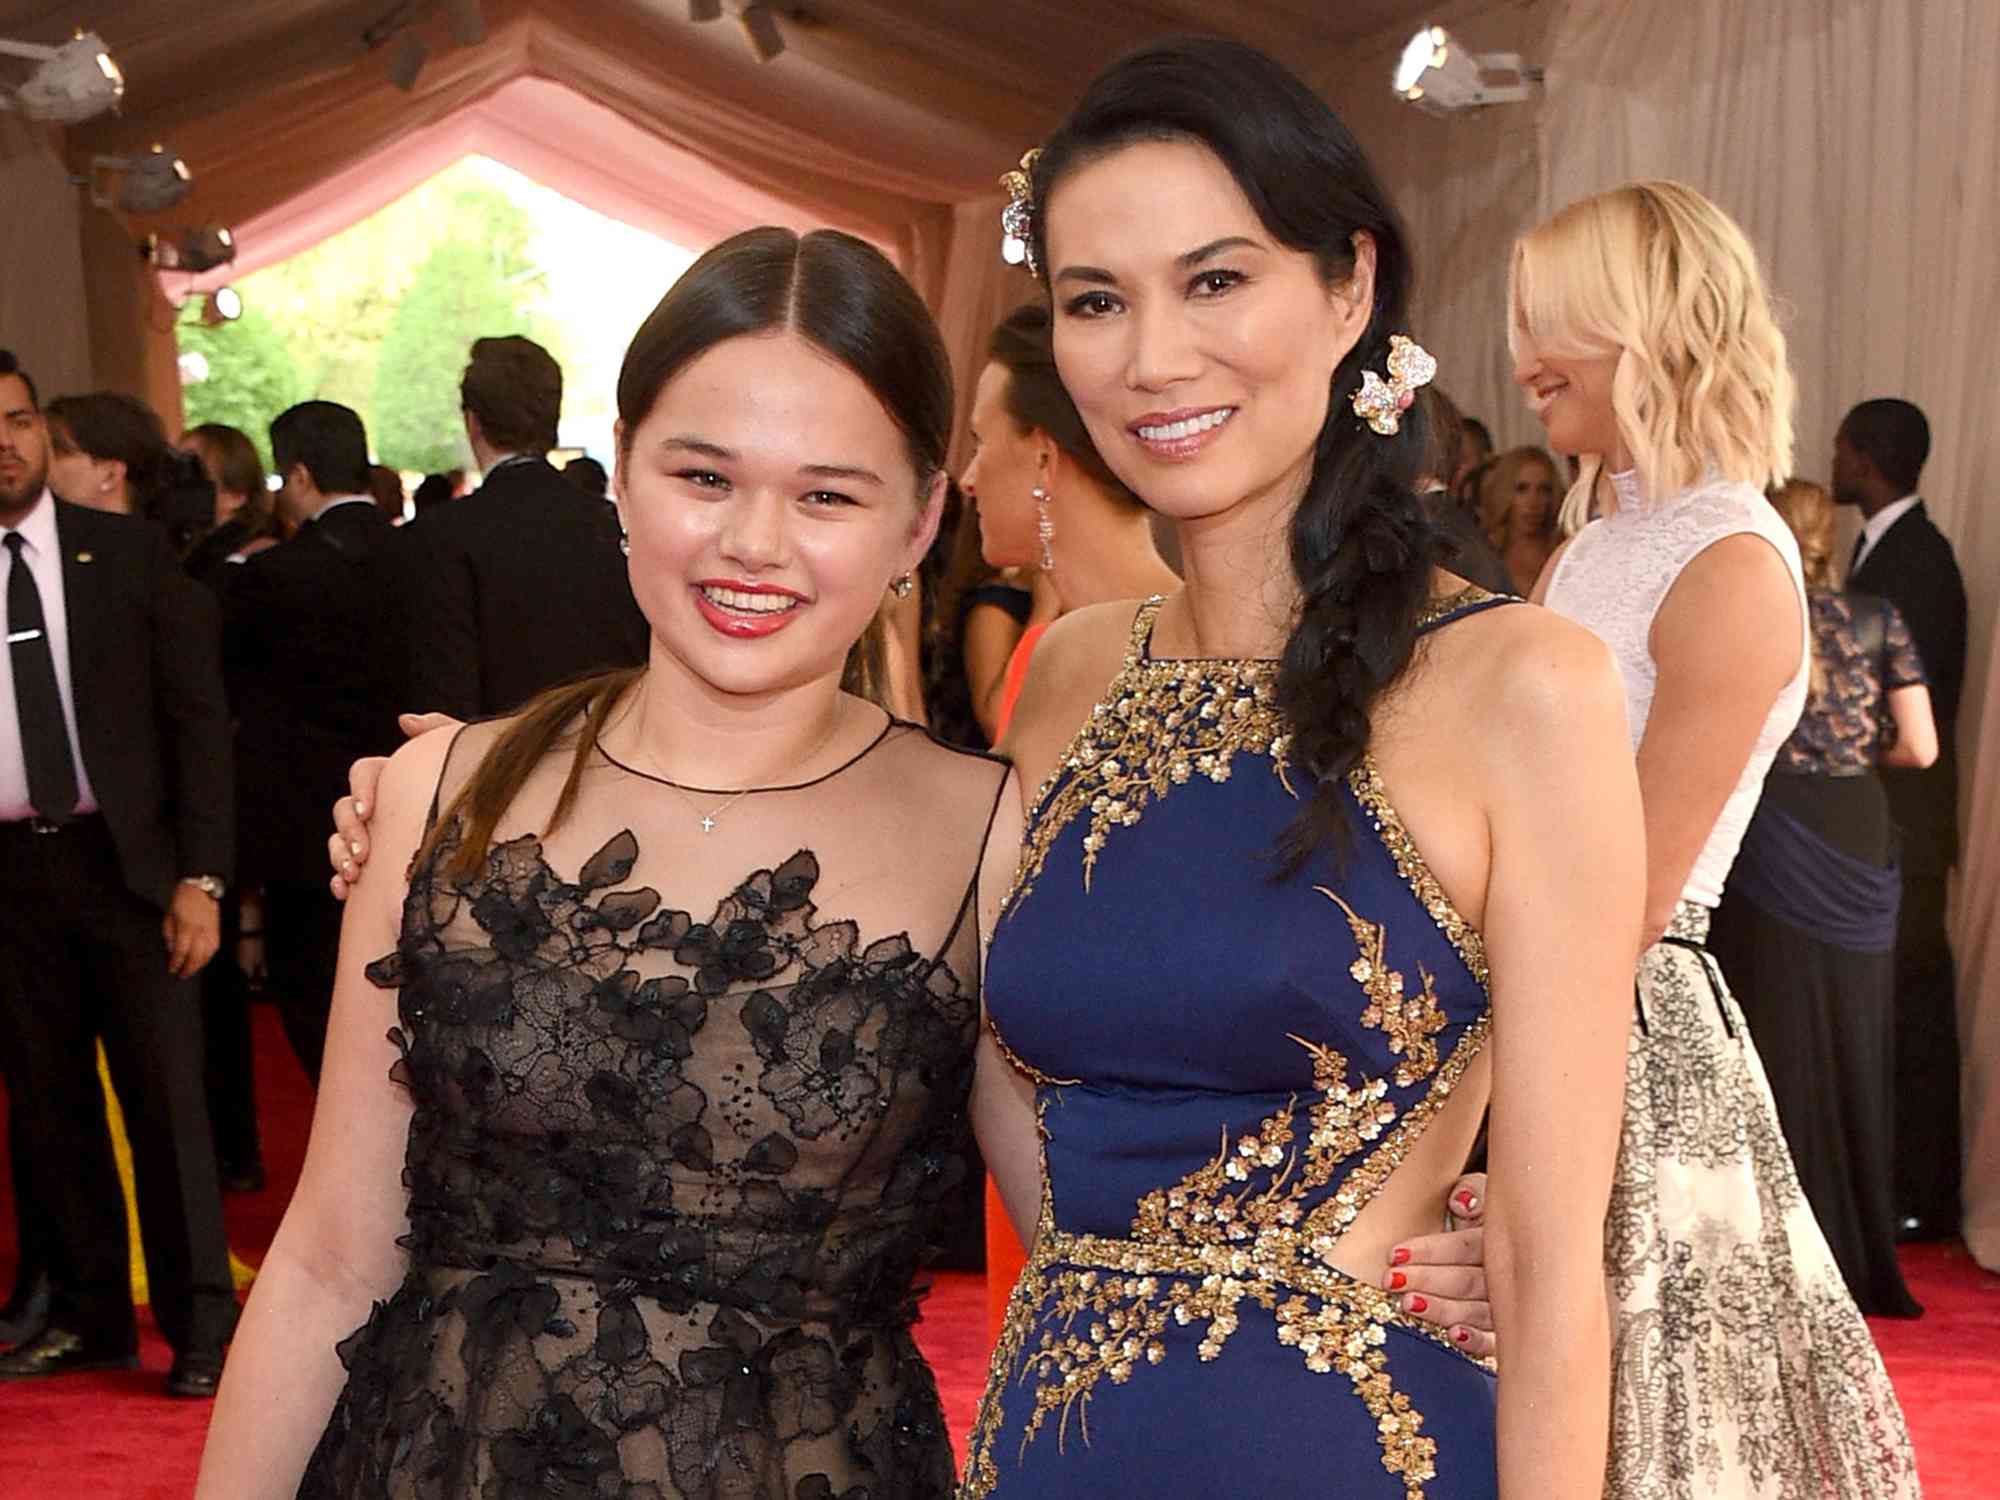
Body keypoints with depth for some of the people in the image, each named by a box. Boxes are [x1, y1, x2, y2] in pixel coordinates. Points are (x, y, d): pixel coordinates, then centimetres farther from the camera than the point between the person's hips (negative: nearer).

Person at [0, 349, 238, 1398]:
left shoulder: (129, 555, 2)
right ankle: (84, 1314, 21)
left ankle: (201, 1322, 8)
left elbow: (196, 715, 1)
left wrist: (200, 877, -6)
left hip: (126, 860, -1)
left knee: (166, 1095, -1)